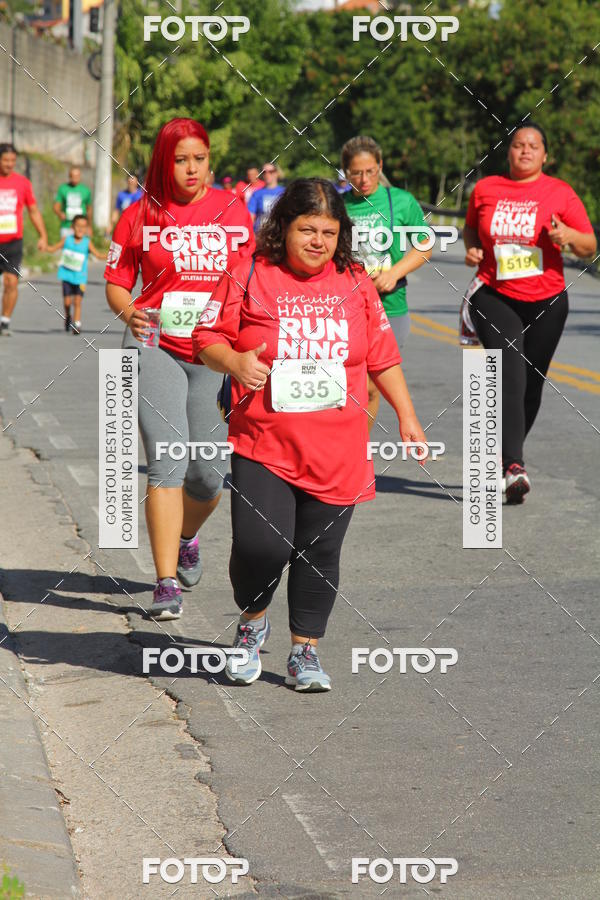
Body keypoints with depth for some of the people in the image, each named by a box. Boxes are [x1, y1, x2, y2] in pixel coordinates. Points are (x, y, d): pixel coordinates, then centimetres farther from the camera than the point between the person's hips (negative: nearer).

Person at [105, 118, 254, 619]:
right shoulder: (140, 216, 2)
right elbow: (116, 282, 7)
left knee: (205, 473, 6)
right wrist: (128, 312, -13)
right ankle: (167, 584, -11)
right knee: (167, 462, -14)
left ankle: (187, 539, 41)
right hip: (155, 348, -2)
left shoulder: (233, 212, 6)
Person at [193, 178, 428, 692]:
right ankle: (252, 620, 18)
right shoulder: (249, 276, -1)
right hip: (263, 445, -3)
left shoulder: (355, 283, 9)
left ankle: (306, 651, 22)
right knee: (259, 546, -13)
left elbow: (383, 355, 17)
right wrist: (233, 361, -18)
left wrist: (406, 416, 16)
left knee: (320, 553, 5)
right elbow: (208, 338, 3)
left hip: (338, 451, 3)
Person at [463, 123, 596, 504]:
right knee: (510, 375, -19)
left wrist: (568, 235, -21)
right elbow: (472, 227, 23)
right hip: (495, 298, -1)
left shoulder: (560, 193, 0)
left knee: (531, 386, 8)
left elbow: (590, 246, 0)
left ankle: (501, 458, 28)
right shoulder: (485, 189, 5)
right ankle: (514, 467, -28)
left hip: (546, 301, 1)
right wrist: (472, 249, 2)